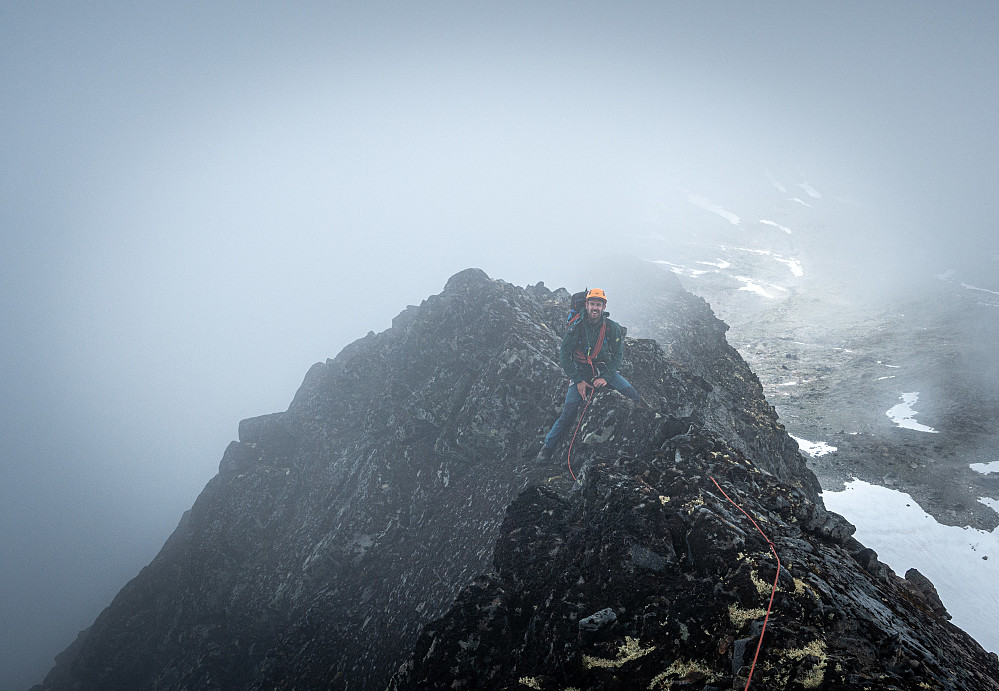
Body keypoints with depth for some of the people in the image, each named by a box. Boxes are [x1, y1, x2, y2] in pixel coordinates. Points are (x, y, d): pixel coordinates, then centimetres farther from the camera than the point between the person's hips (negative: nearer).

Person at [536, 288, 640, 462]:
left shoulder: (612, 327, -6)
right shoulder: (576, 328, -11)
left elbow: (618, 354, 0)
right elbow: (564, 356, -6)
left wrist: (606, 377, -13)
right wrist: (578, 381, -11)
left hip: (605, 371, 2)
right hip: (581, 373, -2)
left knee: (630, 392, -21)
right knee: (568, 412, -14)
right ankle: (547, 447, -3)